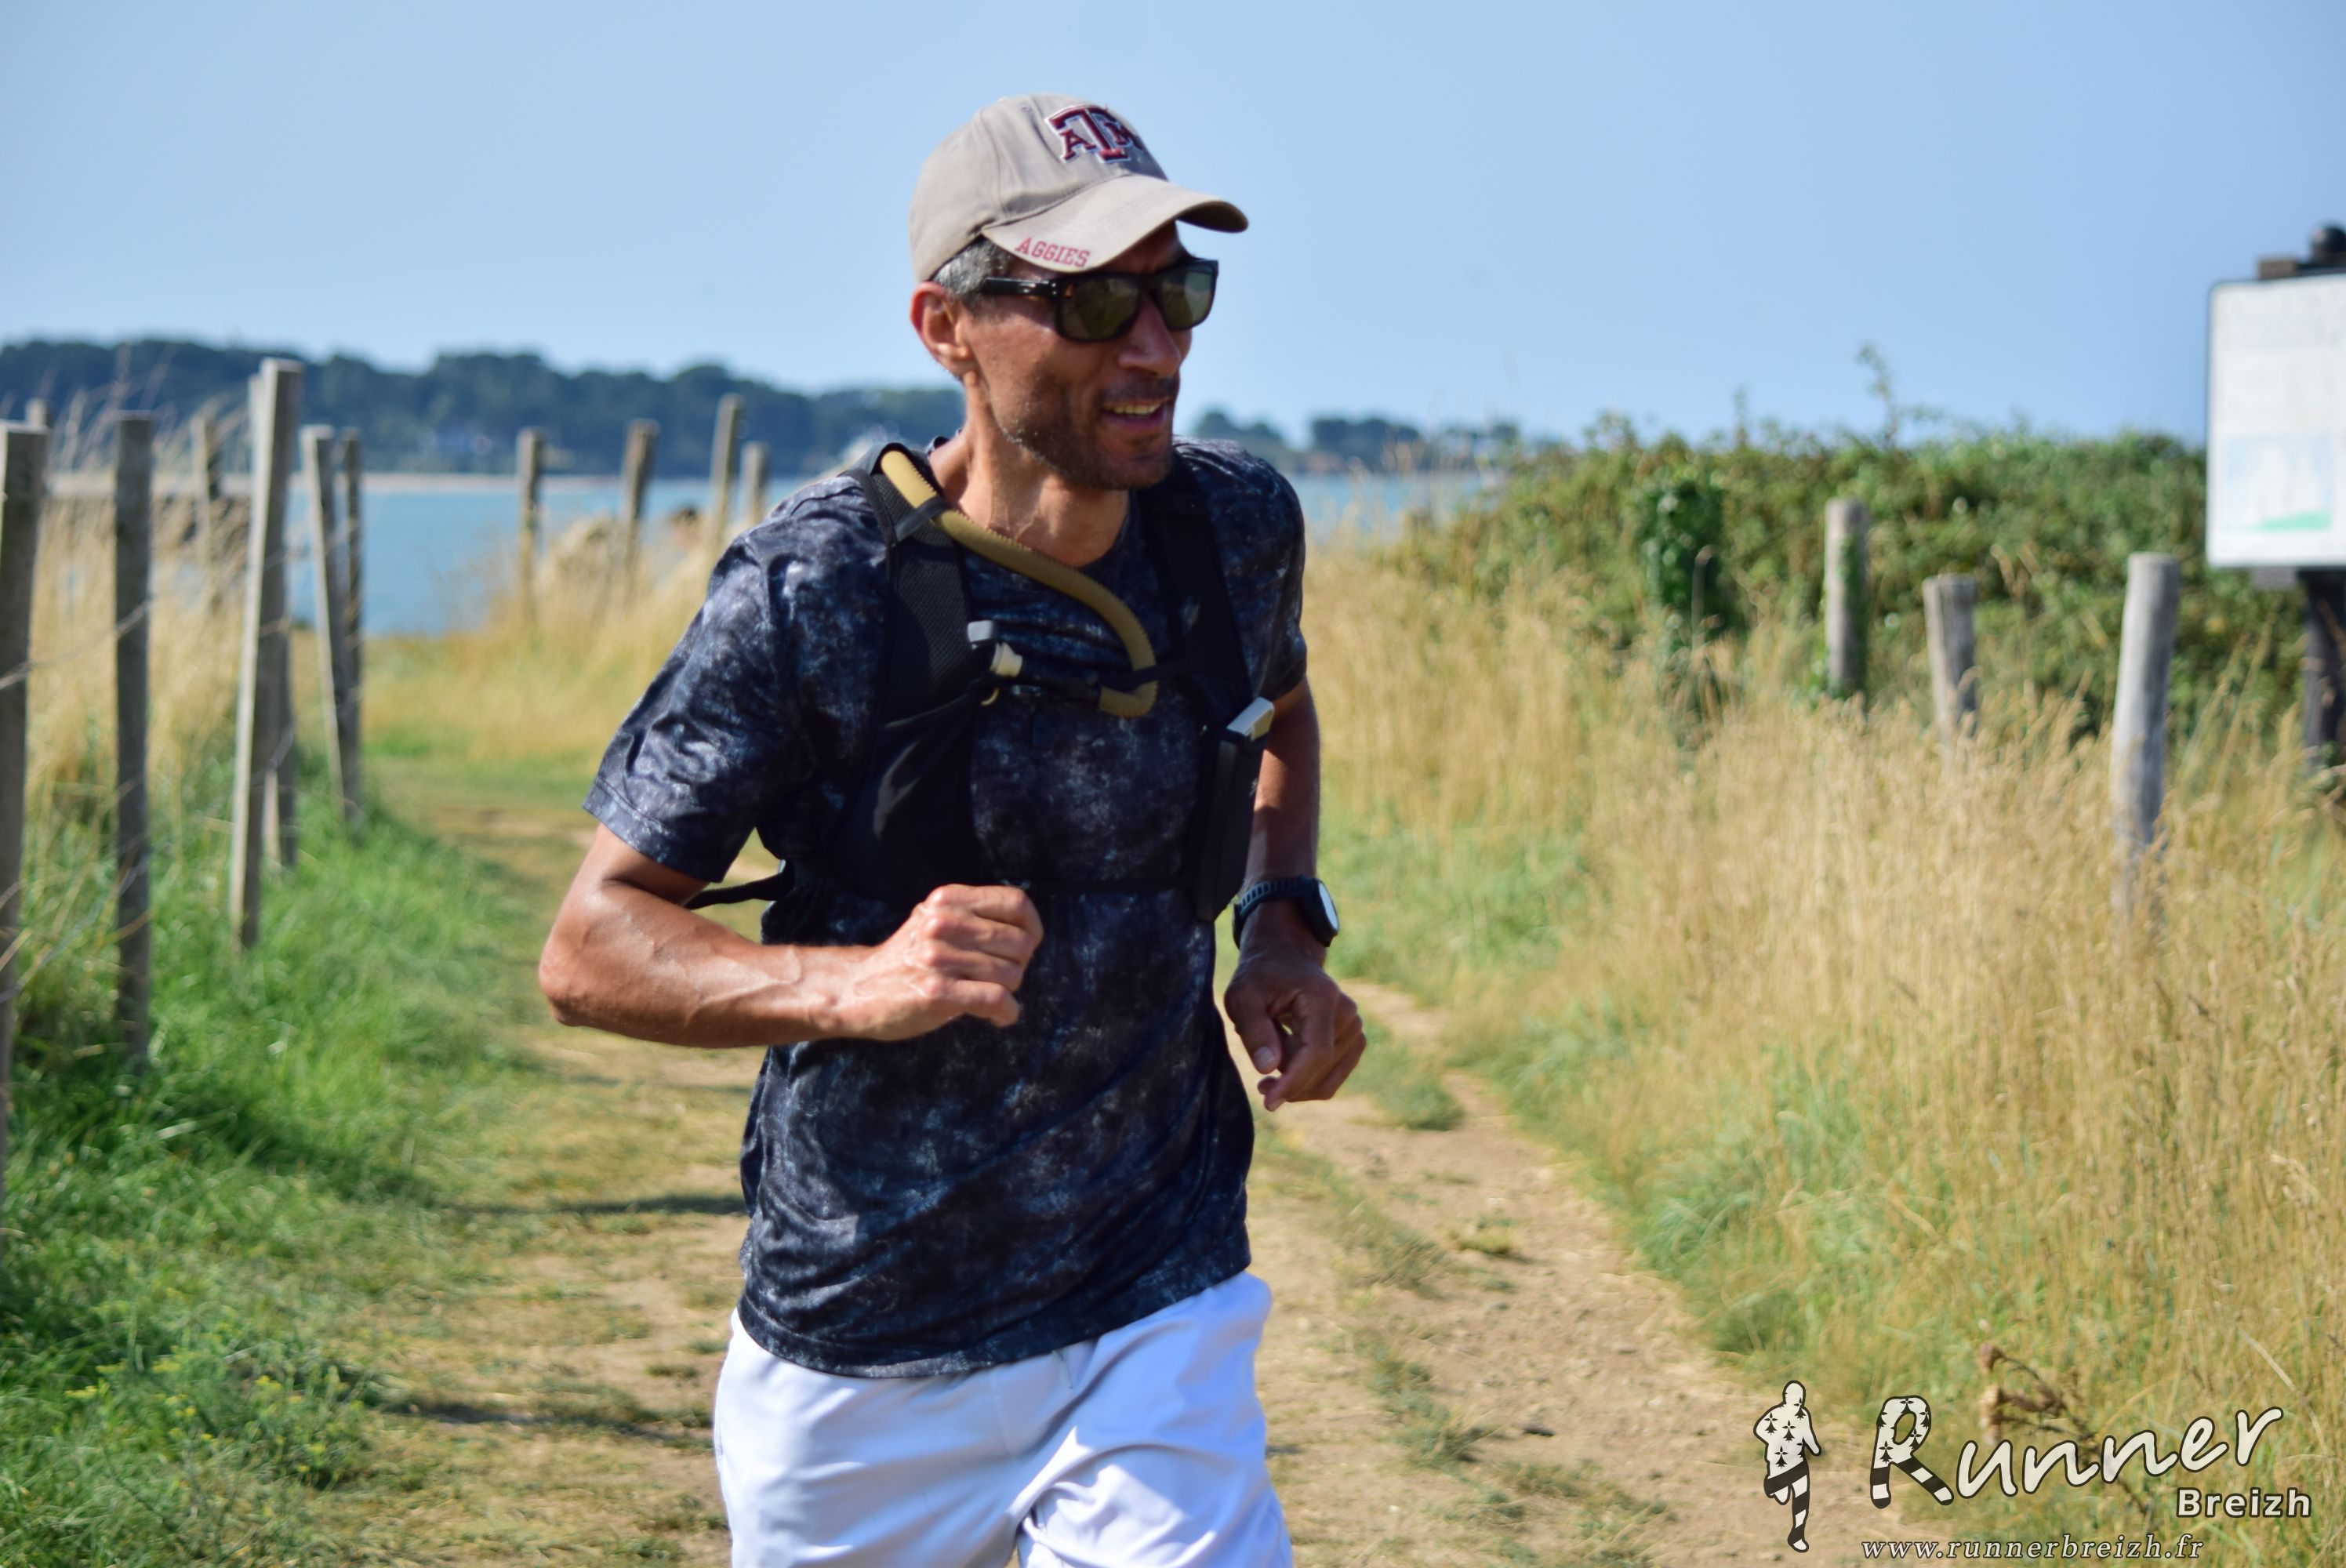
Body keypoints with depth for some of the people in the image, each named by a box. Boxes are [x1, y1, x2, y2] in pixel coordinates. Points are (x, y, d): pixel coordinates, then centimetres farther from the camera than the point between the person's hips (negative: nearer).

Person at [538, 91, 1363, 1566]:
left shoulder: (1238, 528, -3)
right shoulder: (817, 590, -17)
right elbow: (591, 947, -14)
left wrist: (1287, 927, 3)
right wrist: (856, 983, -31)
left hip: (1155, 1323, 2)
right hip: (858, 1368, -2)